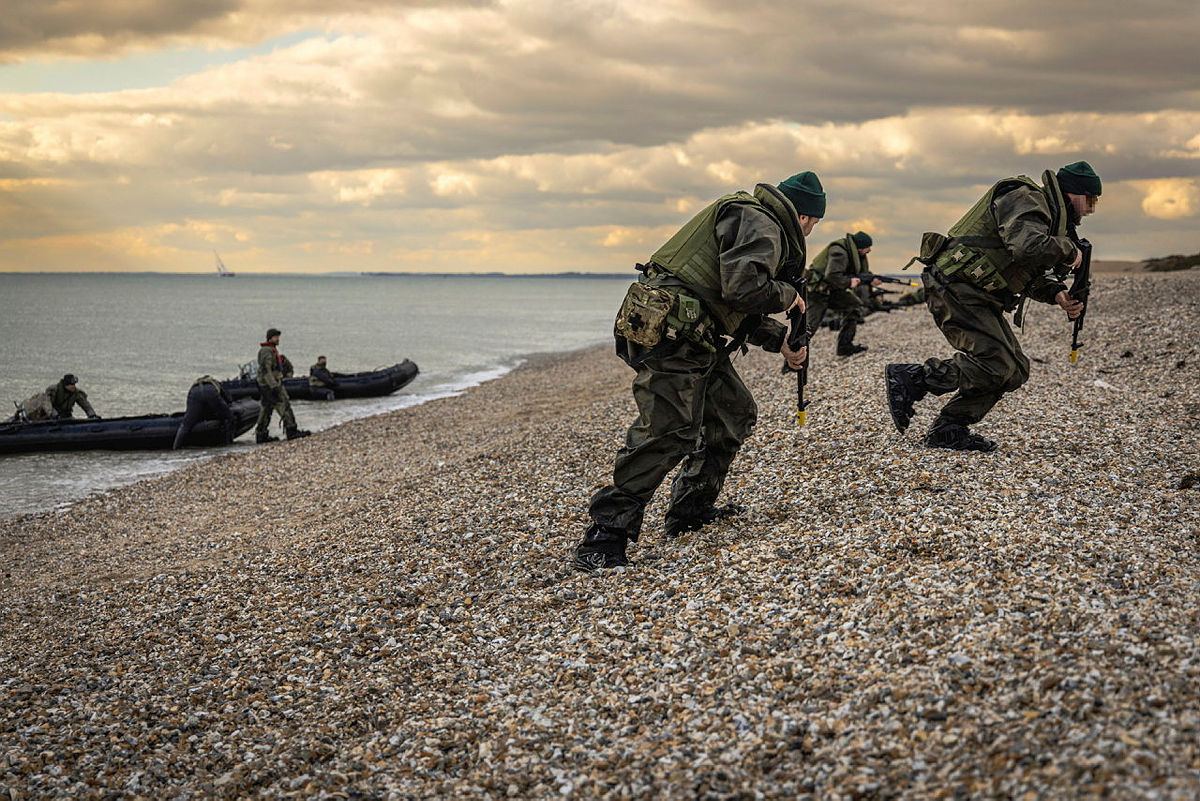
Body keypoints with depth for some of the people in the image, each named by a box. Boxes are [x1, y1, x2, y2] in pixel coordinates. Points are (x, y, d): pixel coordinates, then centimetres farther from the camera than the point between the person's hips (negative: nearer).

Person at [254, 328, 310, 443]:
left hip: (274, 383, 11)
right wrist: (274, 386, -27)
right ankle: (291, 430, -10)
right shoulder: (266, 351, -15)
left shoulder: (273, 350, 19)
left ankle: (261, 435, 11)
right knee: (284, 406, -10)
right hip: (270, 385, -11)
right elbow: (266, 370, -23)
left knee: (267, 409, 10)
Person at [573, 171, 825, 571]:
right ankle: (604, 537, -15)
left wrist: (781, 339, 23)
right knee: (667, 432, -16)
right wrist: (786, 296, -4)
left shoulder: (759, 223, 27)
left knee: (734, 412, 17)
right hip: (670, 332, -11)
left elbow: (741, 310, 30)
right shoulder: (757, 223, -8)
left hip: (693, 338, 11)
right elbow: (743, 288, -22)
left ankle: (692, 509, 24)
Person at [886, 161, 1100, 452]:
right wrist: (1068, 251, -14)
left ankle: (947, 431, 7)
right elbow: (1027, 246, -31)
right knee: (996, 365, -20)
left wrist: (1057, 293, 2)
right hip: (955, 288, -11)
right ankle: (909, 378, -11)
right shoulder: (1026, 199, -11)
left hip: (979, 297, 11)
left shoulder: (1046, 212, 22)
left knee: (1015, 370, 5)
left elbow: (1034, 275, 22)